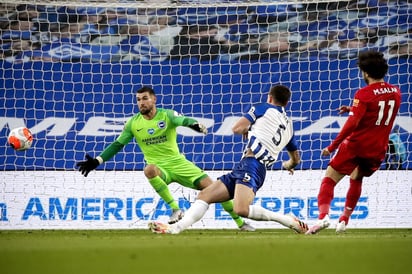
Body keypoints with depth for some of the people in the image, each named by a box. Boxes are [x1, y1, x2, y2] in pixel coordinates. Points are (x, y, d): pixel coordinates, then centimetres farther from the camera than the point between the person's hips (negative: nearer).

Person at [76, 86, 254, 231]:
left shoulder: (166, 115, -7)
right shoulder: (133, 123, 0)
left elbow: (183, 120, -26)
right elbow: (118, 144, 5)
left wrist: (195, 124, -50)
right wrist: (97, 161, -4)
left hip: (178, 164, 0)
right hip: (159, 168, 0)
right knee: (149, 170, -38)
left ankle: (240, 222, 7)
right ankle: (175, 209, -30)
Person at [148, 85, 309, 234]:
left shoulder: (264, 108, 7)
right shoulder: (289, 126, 26)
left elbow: (237, 128, 1)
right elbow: (295, 159, 37)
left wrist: (247, 130, 24)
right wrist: (288, 165, 60)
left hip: (251, 163, -9)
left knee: (241, 209, -32)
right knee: (204, 196, 3)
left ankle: (289, 221, -19)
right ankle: (176, 228, -14)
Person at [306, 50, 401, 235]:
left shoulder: (364, 94, -13)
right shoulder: (395, 93, 6)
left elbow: (352, 123, -21)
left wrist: (332, 146, -17)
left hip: (356, 144, -6)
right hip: (378, 150, 6)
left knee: (329, 179, -3)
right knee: (356, 179, 29)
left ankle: (323, 216, -24)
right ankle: (344, 219, 28)